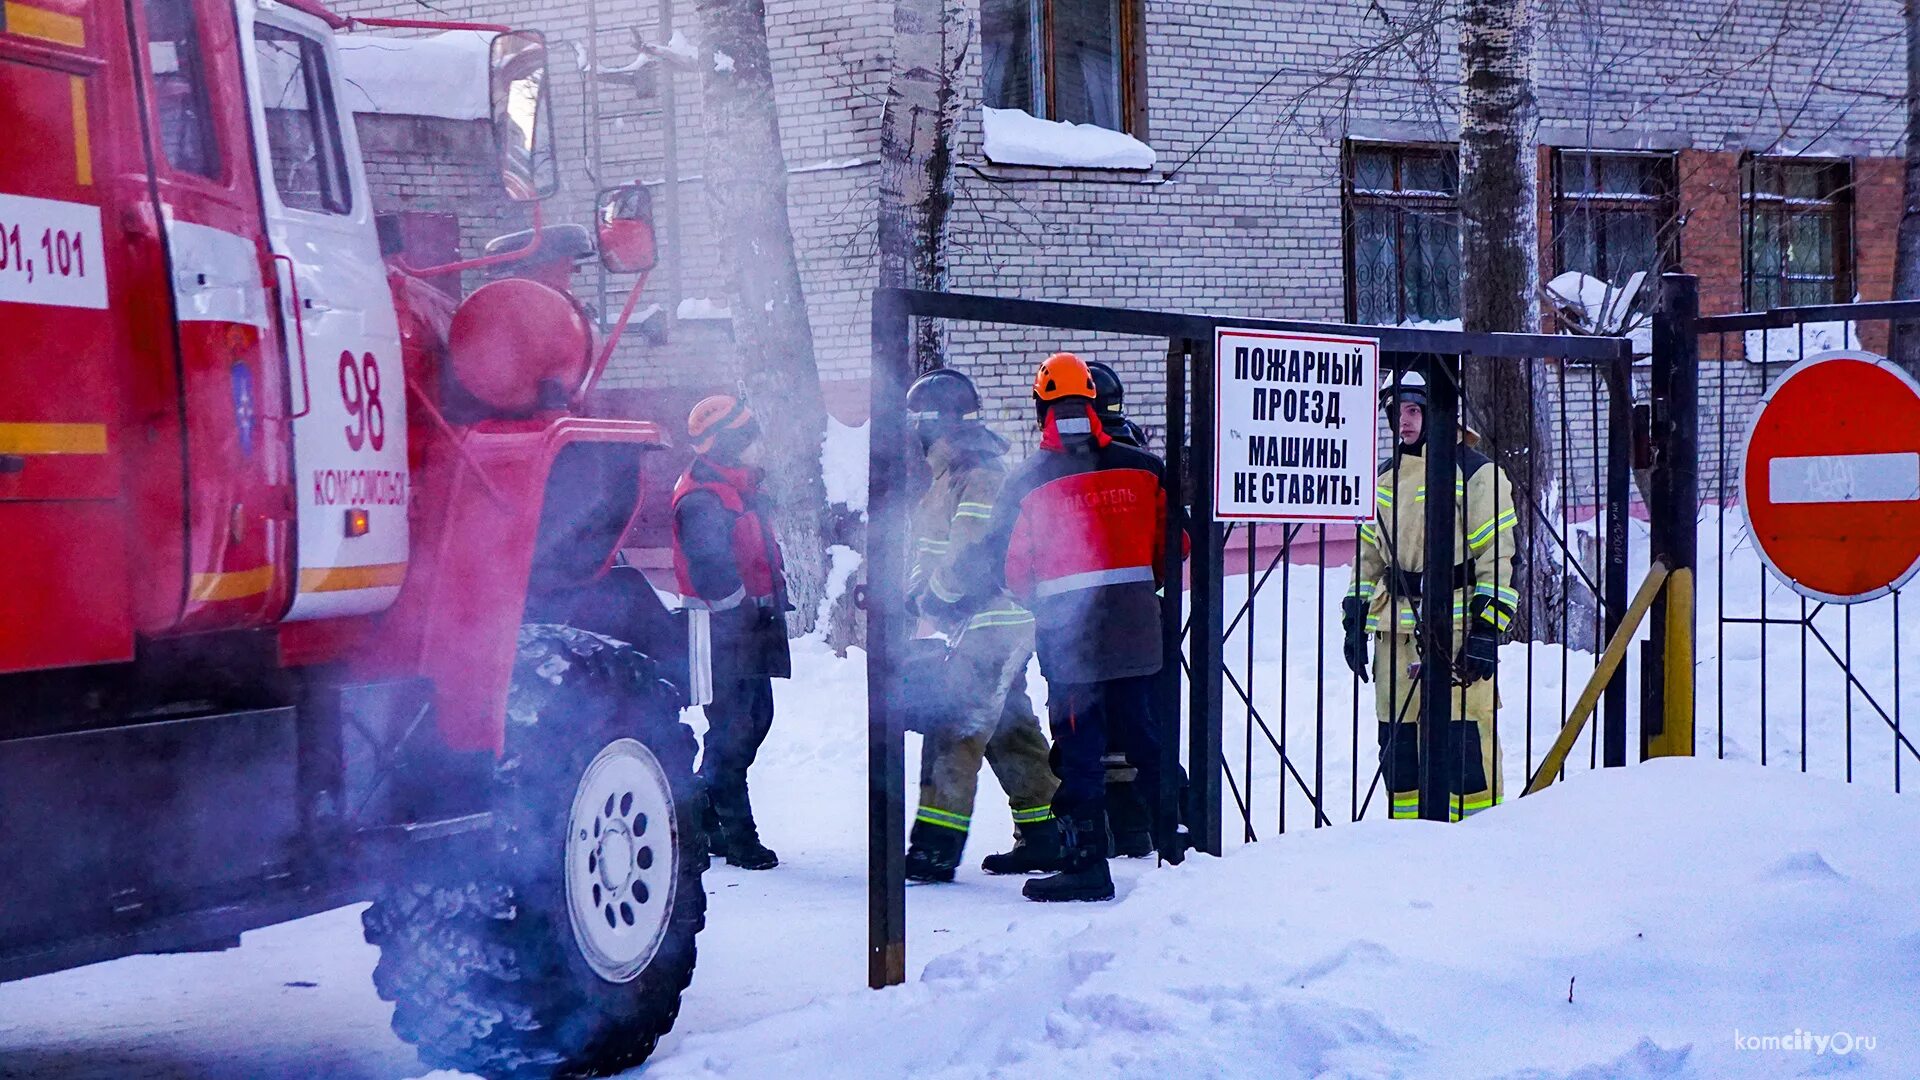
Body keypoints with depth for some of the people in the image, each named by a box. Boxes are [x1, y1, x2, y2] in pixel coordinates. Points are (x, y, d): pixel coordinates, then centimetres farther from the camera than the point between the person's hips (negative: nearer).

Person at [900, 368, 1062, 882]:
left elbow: (973, 552, -24)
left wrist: (934, 599, -14)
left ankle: (935, 847, -14)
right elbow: (935, 553, 23)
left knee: (953, 728, -12)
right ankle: (1045, 837, 19)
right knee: (1010, 730, 13)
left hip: (988, 624, -11)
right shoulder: (954, 473, 18)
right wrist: (917, 592, 9)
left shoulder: (978, 473, -15)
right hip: (998, 627, 11)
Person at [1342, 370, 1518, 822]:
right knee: (1397, 743, 7)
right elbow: (1369, 553, 24)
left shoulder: (1475, 472, -3)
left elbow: (1497, 557, -6)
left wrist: (1487, 631, -12)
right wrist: (1355, 622, 17)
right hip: (1396, 628, 6)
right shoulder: (1386, 476, 17)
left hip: (1456, 628, -6)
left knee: (1465, 742, -9)